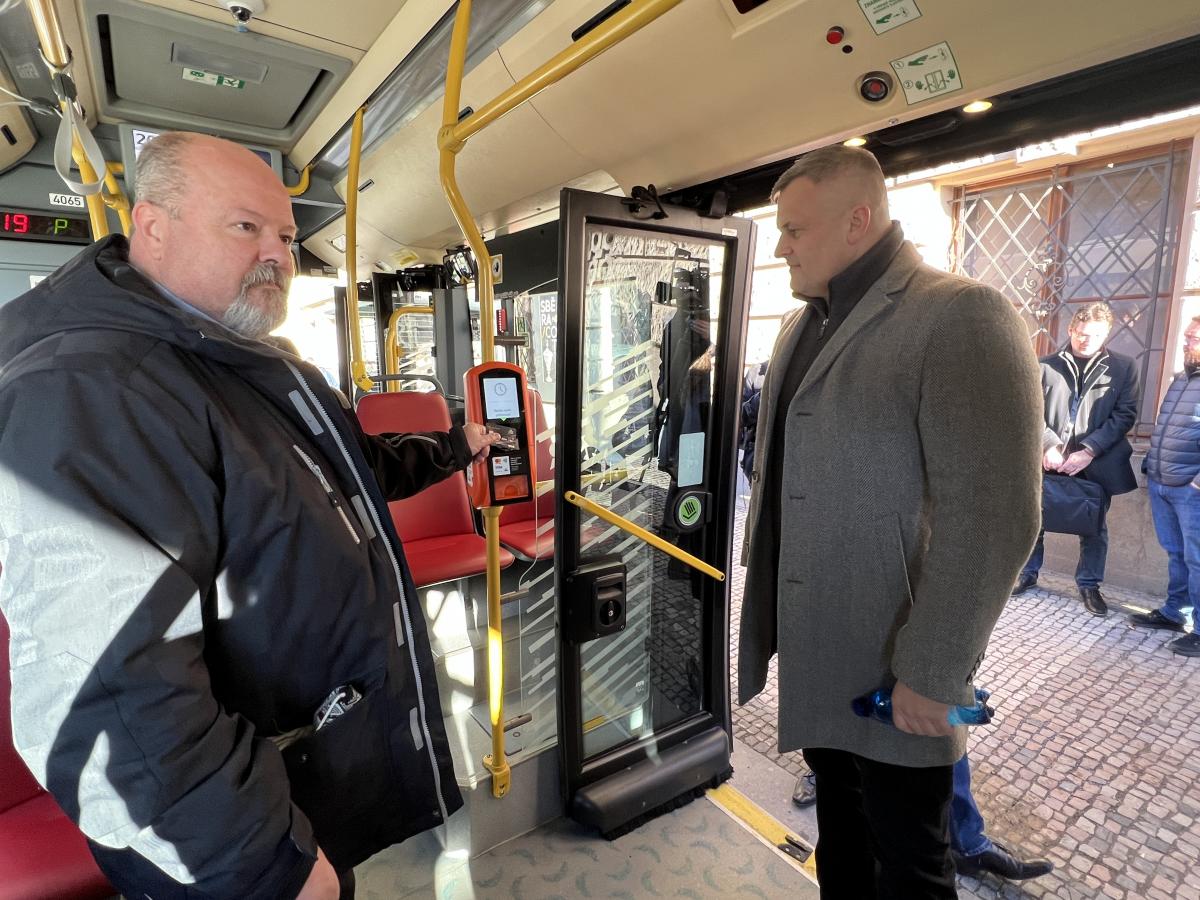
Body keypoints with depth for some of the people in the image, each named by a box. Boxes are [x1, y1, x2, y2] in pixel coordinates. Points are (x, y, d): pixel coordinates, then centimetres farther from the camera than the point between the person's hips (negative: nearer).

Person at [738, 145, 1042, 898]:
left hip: (888, 665, -6)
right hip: (813, 644, 7)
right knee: (838, 821, 25)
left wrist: (932, 673, -18)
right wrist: (761, 585, 17)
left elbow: (992, 516, -21)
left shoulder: (961, 315, -15)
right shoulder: (802, 325, 10)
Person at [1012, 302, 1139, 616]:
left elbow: (1125, 414, -3)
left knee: (1095, 527, 10)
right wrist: (1048, 446, -14)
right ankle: (1028, 573, 27)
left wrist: (1089, 451, -14)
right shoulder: (1045, 366, 2)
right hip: (1047, 461, 0)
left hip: (1095, 464, 0)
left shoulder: (1122, 368, 3)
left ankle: (1089, 584, 26)